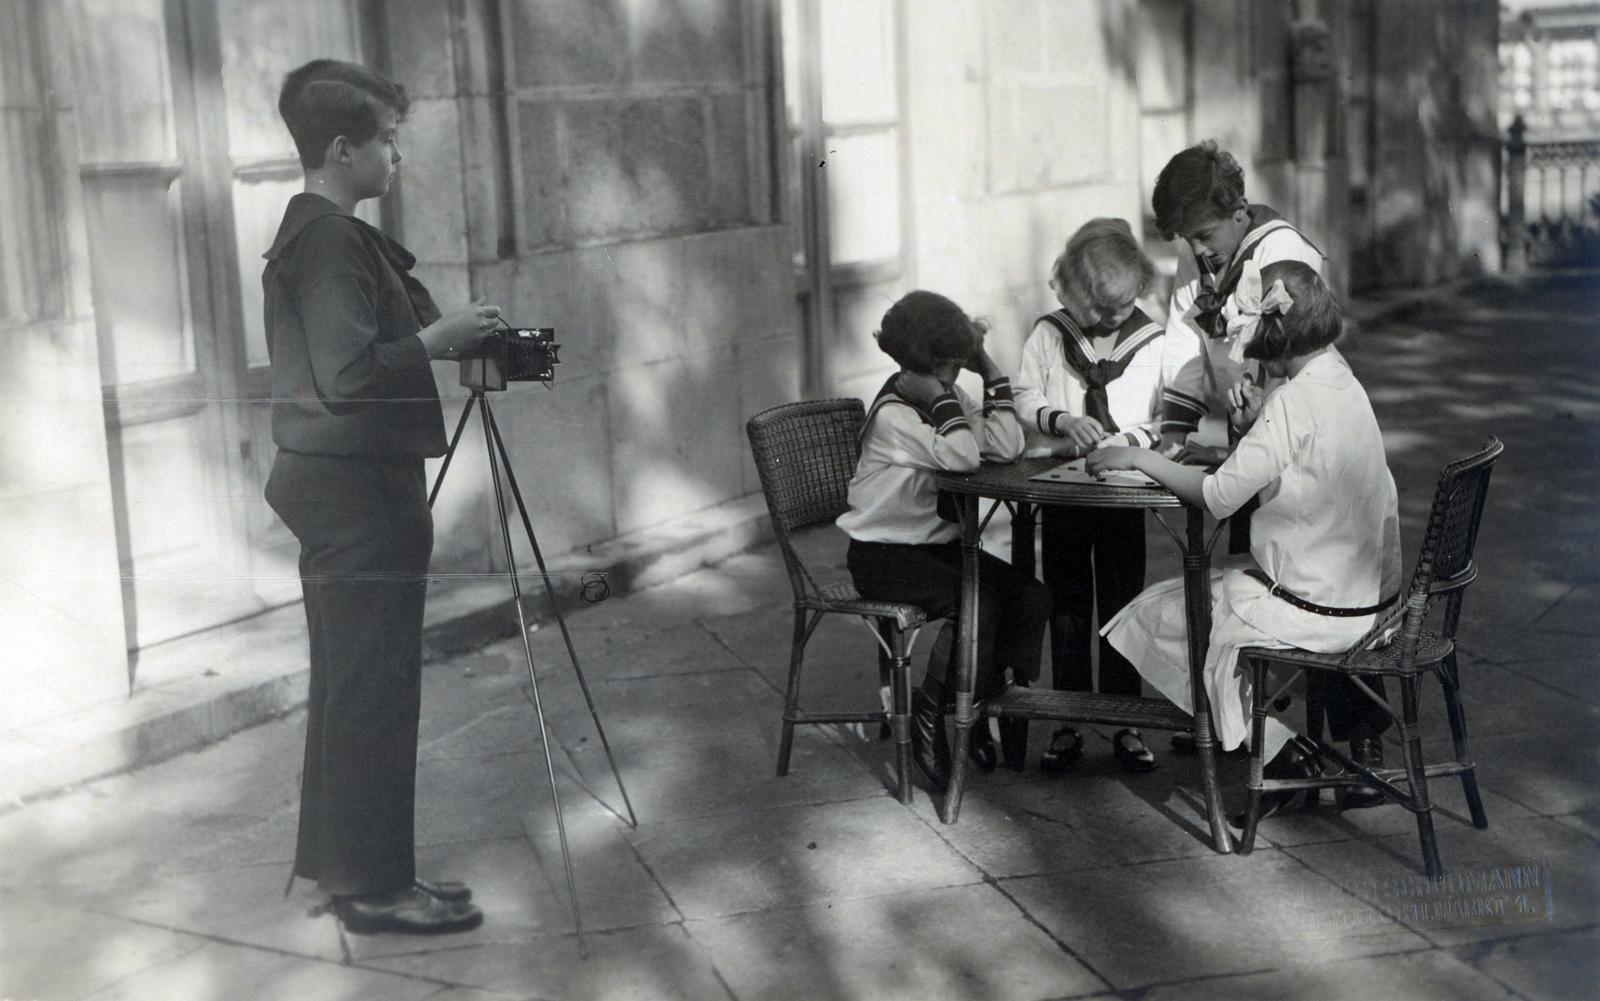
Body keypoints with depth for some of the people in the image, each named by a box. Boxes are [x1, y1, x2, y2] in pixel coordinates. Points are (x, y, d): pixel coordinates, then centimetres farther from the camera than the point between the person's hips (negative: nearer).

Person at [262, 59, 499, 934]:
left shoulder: (309, 234, 14)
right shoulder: (333, 240, -17)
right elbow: (348, 374, -25)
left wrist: (437, 336, 13)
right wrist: (438, 339, -14)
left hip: (335, 484, 10)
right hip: (359, 490, -10)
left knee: (347, 684, 15)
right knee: (375, 691, -4)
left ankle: (339, 861, 24)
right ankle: (374, 884, 3)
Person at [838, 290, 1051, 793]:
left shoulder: (948, 397, 5)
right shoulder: (893, 413, -18)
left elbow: (1007, 447, -11)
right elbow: (963, 456, -33)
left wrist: (991, 370, -11)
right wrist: (941, 398, -24)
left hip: (939, 542, 8)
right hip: (884, 552, -8)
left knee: (1032, 597, -11)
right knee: (978, 604, -29)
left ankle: (986, 705, 2)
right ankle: (929, 715, -10)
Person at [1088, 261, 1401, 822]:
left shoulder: (1295, 401, -22)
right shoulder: (1342, 384, 7)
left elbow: (1218, 496, -22)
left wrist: (1139, 458, -12)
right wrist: (1259, 428, 2)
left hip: (1318, 610, -9)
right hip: (1369, 596, 9)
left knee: (1158, 616, 7)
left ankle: (1277, 755, 6)